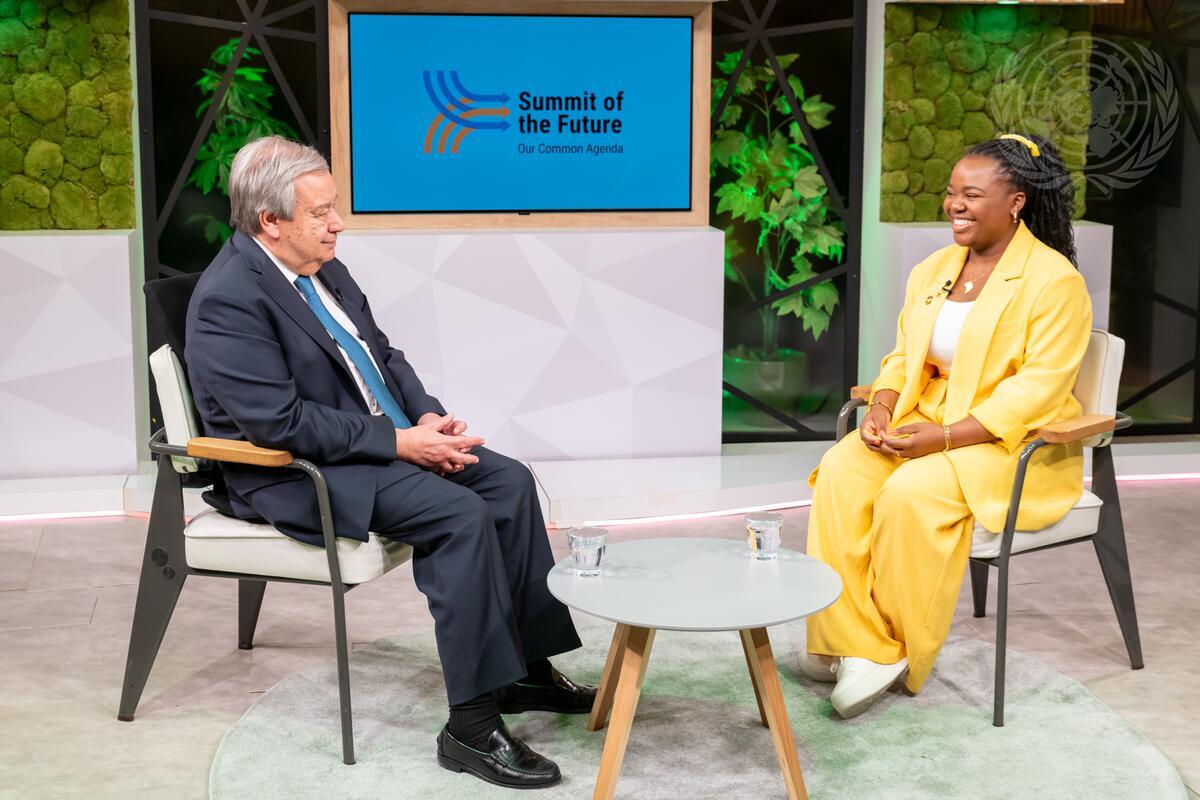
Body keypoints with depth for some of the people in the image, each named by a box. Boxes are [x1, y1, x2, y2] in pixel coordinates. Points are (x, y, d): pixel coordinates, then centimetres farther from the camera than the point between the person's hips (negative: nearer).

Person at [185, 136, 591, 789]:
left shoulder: (321, 267, 7)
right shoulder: (228, 299, -20)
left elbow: (383, 355, 16)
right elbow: (283, 422, -25)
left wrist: (429, 418, -4)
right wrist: (402, 443, -23)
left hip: (386, 438, 9)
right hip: (299, 475, -9)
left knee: (509, 482, -2)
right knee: (462, 515, -26)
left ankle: (527, 668, 8)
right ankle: (471, 727, -20)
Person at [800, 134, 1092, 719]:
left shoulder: (1053, 280, -11)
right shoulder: (934, 269, 12)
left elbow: (1036, 391, -19)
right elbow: (905, 355, 16)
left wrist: (940, 439, -25)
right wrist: (882, 407, -8)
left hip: (1017, 446, -6)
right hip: (929, 421, 7)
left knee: (912, 493, -32)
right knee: (841, 471, -21)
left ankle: (898, 651, -13)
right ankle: (854, 643, -20)